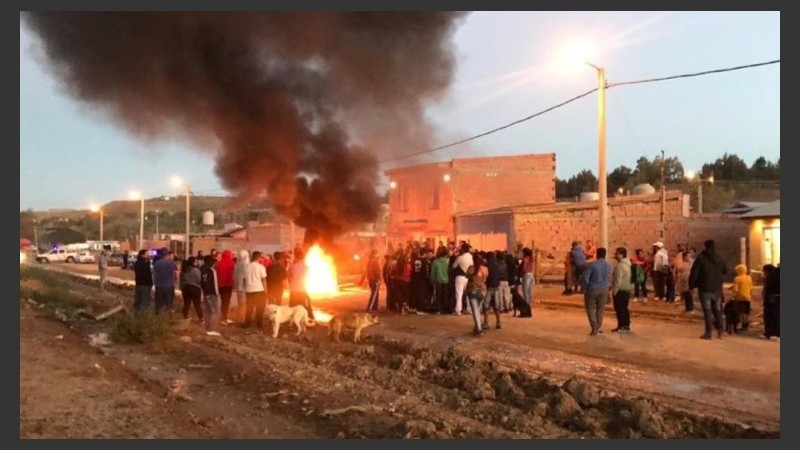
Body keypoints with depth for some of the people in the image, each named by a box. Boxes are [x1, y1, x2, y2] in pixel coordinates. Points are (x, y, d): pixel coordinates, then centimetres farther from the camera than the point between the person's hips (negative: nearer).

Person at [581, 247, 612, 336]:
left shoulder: (591, 265, -15)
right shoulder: (609, 265, -1)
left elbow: (585, 278, -16)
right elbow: (609, 278, 7)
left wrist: (585, 288, -3)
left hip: (592, 289, -4)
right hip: (604, 290, 4)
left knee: (590, 308, 8)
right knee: (600, 309, 15)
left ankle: (594, 328, 0)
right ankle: (599, 327, 17)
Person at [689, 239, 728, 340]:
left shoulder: (701, 258, -12)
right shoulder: (719, 259, 5)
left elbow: (694, 273, -14)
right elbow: (725, 271, 18)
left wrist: (691, 285, -4)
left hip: (705, 289, -5)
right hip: (717, 289, 5)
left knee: (707, 310, -2)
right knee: (717, 310, 15)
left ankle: (708, 332, -2)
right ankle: (720, 331, 15)